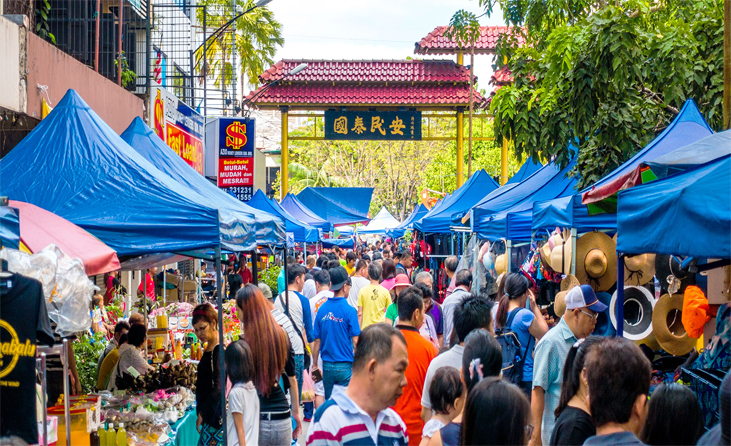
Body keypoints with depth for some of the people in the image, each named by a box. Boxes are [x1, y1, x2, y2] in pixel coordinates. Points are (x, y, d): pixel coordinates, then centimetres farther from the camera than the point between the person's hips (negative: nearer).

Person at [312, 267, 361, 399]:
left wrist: (315, 365, 15)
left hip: (327, 366, 4)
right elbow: (355, 341, -12)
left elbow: (317, 341, 6)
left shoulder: (322, 309, 2)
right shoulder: (349, 310, -10)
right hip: (345, 367, -4)